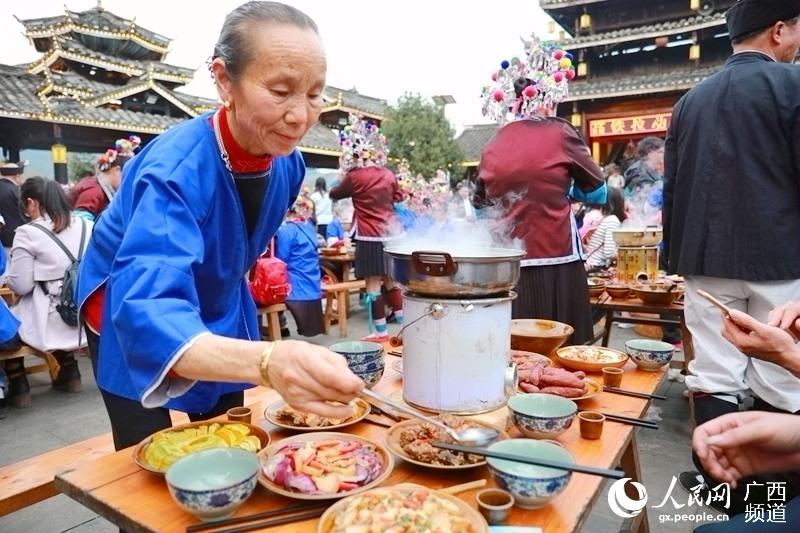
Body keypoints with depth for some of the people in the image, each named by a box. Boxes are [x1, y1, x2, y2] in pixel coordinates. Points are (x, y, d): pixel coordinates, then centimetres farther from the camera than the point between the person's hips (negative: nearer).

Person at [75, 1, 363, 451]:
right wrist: (267, 362, -69)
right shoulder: (175, 169, -37)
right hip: (135, 316, -5)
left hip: (217, 309, 5)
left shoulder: (288, 163, -17)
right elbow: (148, 313, -52)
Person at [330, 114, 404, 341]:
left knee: (373, 284, 2)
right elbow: (399, 198, 19)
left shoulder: (354, 176, -8)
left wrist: (333, 189, 29)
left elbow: (335, 194, 9)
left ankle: (380, 331, 7)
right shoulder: (388, 174, 4)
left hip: (370, 237, -6)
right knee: (391, 280, 15)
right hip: (392, 233, 6)